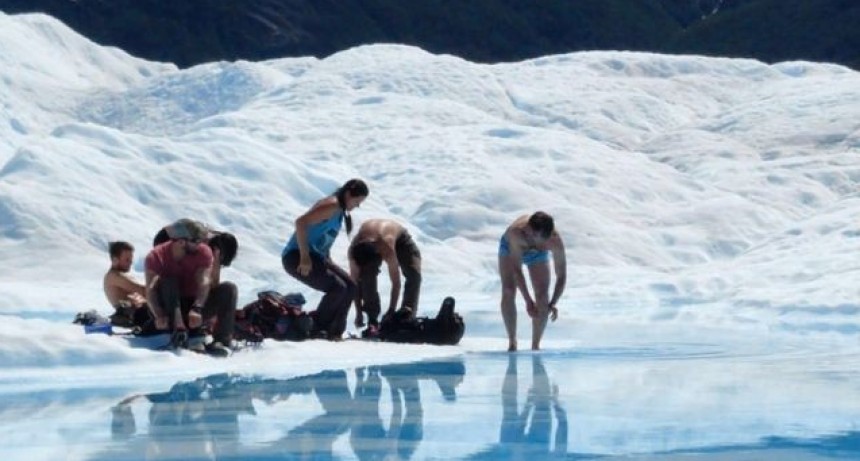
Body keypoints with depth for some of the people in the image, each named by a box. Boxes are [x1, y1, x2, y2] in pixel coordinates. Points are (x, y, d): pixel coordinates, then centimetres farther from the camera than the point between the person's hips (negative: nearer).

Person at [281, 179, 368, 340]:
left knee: (350, 286, 6)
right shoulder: (332, 206, -16)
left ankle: (334, 332, 6)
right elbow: (301, 222, -27)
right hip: (296, 257, -10)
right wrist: (304, 257, -27)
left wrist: (329, 262, 12)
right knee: (338, 287, -20)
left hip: (316, 256, 10)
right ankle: (316, 329, -9)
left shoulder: (340, 210, 15)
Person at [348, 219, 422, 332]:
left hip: (400, 239, -3)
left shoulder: (388, 250, -46)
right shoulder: (353, 250, -35)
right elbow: (355, 281, -25)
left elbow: (396, 282, -40)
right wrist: (359, 312, -24)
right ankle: (372, 318, -15)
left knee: (414, 274, -24)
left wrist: (391, 310, -38)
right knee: (366, 275, -23)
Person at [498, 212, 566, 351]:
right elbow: (516, 269, -41)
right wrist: (528, 300, -43)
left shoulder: (555, 242, -39)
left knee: (543, 297, -9)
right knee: (508, 292, -17)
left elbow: (561, 276, -31)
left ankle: (535, 346, 5)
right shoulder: (517, 232, -45)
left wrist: (552, 303, -40)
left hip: (539, 253, 1)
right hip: (511, 248, -1)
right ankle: (512, 341, -5)